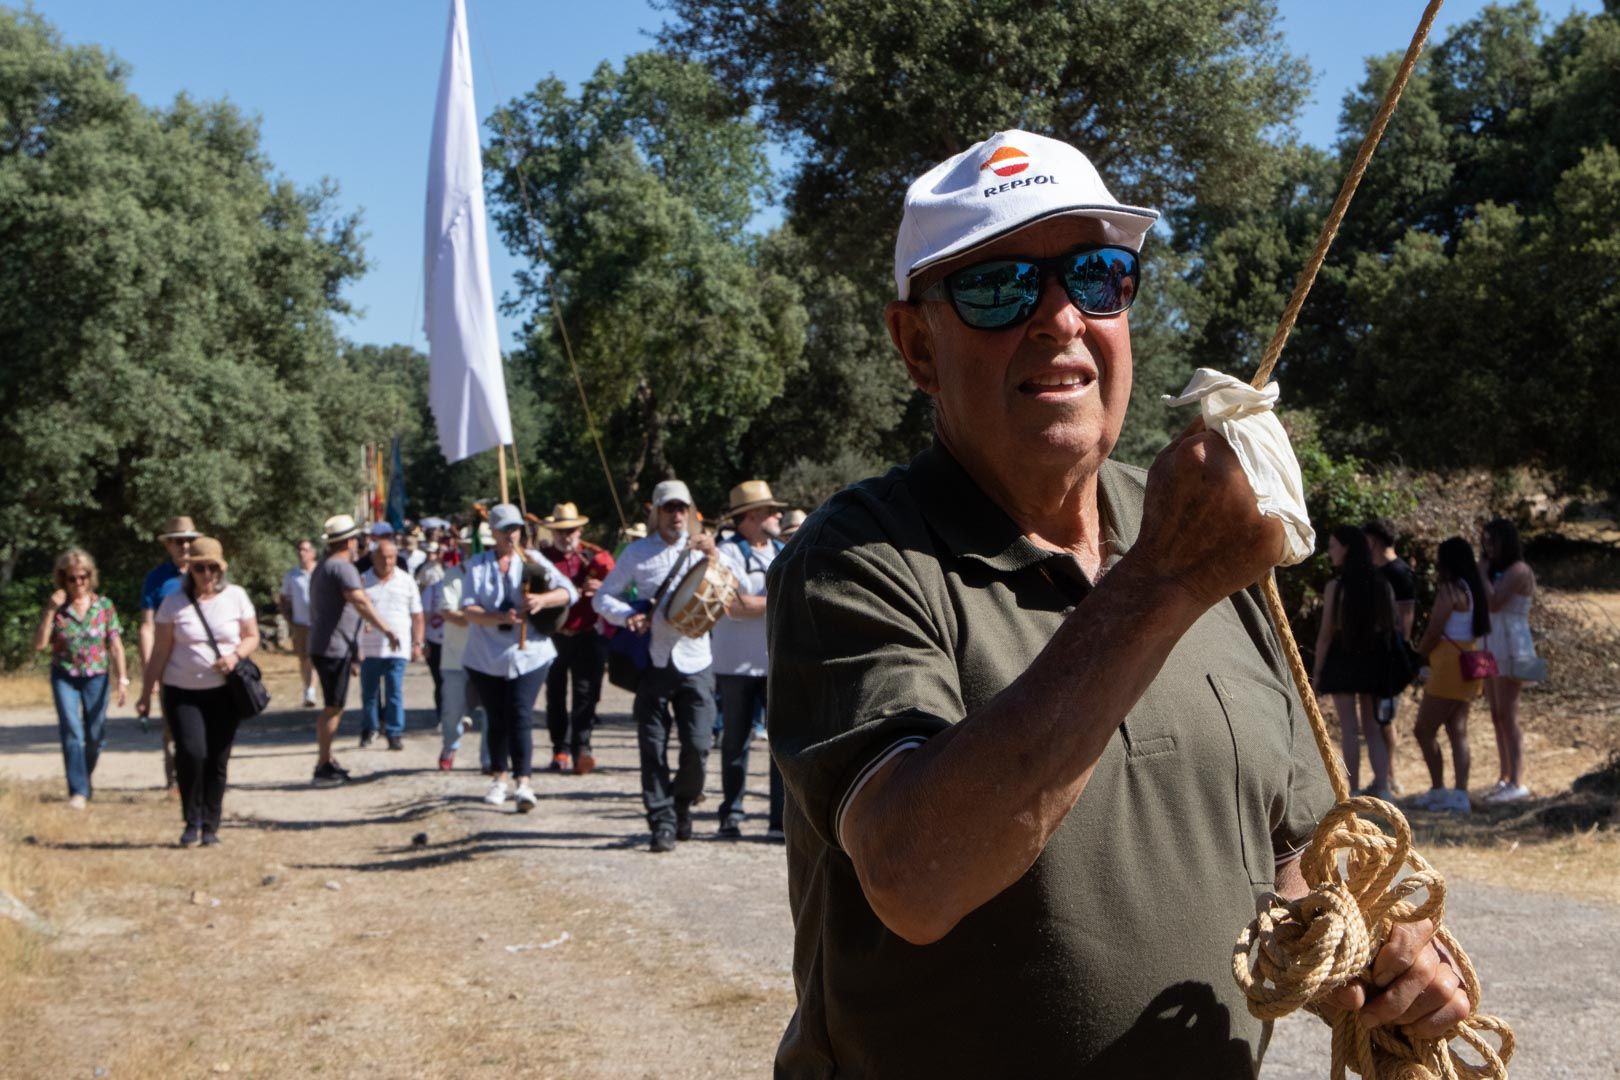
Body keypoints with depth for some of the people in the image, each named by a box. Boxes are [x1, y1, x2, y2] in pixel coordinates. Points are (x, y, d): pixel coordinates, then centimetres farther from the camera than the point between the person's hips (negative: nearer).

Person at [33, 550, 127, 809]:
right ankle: (78, 790, -8)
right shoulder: (56, 608, -3)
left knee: (95, 735, 6)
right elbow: (39, 644, -10)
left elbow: (116, 646, -1)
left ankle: (88, 773, 37)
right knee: (71, 731, -13)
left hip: (96, 676, 1)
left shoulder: (104, 606, -2)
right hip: (64, 677, -1)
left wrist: (122, 679, -7)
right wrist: (51, 610, -16)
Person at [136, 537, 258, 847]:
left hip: (225, 692, 1)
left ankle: (211, 826, 15)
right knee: (191, 752, -17)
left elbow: (252, 637, 9)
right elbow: (160, 651, 3)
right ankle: (192, 822, 1)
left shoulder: (236, 597, 4)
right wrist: (146, 693, 1)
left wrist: (236, 655, -13)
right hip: (183, 692, -1)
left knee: (218, 760, 2)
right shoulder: (174, 602, 1)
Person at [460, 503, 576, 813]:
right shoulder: (478, 564, 4)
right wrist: (500, 618, -26)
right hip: (486, 657, 1)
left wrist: (543, 599, -26)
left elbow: (568, 591, -5)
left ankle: (523, 782, -14)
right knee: (496, 718, 11)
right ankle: (501, 776, 27)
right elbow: (468, 609, -8)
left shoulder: (532, 560, 4)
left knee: (521, 717, -11)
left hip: (528, 654, -1)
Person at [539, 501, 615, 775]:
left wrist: (602, 588, -19)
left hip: (589, 636, 0)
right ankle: (561, 750, 14)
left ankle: (582, 749, -10)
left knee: (586, 694, -7)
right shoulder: (542, 558, 3)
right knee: (555, 696, 6)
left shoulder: (596, 557, 5)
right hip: (553, 637, 1)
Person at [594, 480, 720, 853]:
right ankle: (662, 822, 7)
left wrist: (714, 555, -16)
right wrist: (627, 615, -11)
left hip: (694, 662, 0)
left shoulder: (700, 551, 8)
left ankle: (683, 803, 21)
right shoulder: (637, 552, 7)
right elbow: (603, 597, 8)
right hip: (652, 661, 0)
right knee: (653, 749, 0)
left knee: (698, 745, -5)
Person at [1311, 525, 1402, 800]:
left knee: (1350, 730, 0)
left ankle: (1352, 790, 0)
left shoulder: (1336, 586, -10)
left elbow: (1326, 634, -10)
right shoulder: (1383, 585, 3)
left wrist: (1317, 671, -4)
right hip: (1374, 661, 4)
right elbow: (1396, 625, 6)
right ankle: (1382, 785, 6)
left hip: (1343, 660, -4)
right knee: (1373, 728, 14)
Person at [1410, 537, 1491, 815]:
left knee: (1424, 729, 0)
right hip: (1468, 663, 9)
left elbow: (1433, 631, -16)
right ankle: (1460, 794, 3)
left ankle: (1438, 790, 3)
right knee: (1457, 731, 7)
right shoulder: (1473, 589, 13)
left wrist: (1418, 654, 3)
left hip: (1450, 664, -9)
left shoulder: (1449, 589, -14)